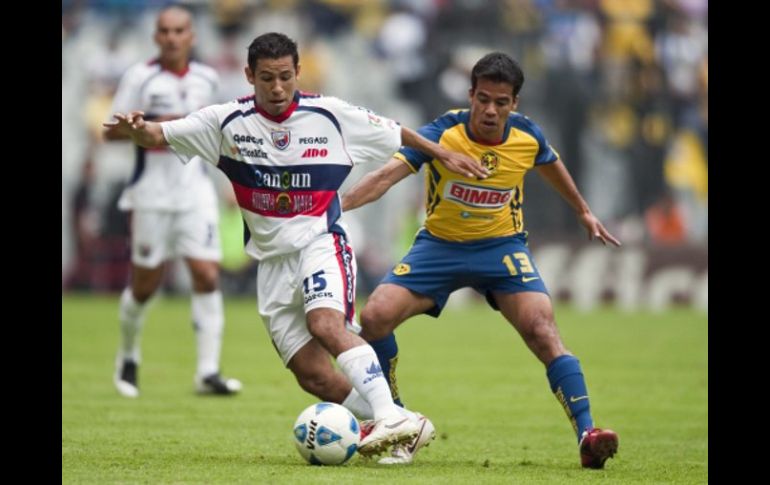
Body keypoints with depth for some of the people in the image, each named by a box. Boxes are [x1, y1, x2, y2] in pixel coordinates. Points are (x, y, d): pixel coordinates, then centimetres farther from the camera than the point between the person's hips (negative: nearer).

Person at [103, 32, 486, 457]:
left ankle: (391, 417, -42)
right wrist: (135, 129, -28)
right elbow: (159, 136, -7)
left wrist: (443, 154, 14)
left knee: (325, 322, -33)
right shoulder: (228, 122, -2)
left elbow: (395, 134, 11)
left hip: (321, 242, -3)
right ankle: (400, 433, 5)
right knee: (312, 375, -5)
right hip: (272, 258, 3)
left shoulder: (330, 115, -3)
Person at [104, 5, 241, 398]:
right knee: (145, 286, 4)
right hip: (152, 193, -3)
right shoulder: (141, 77, -5)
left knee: (207, 277, -10)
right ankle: (128, 357, 30)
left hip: (196, 192, 3)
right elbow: (112, 131, -5)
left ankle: (208, 372, -9)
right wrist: (153, 128, -18)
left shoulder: (207, 79, 8)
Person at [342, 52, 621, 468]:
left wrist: (584, 212, 29)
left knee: (542, 331, -21)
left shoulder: (527, 137, -11)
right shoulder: (442, 133, -20)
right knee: (375, 317, -17)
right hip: (440, 245, 0)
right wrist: (339, 205, -48)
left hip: (502, 246, 0)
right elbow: (387, 174, -32)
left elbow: (551, 166, 15)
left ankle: (587, 434, -21)